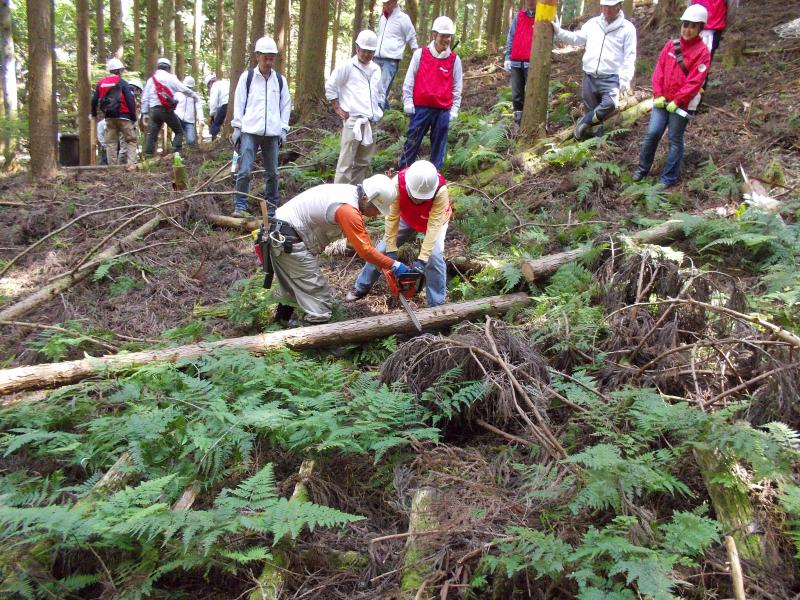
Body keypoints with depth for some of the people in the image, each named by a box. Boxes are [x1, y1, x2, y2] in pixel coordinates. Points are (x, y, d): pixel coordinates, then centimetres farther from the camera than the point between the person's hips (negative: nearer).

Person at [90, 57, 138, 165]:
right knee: (131, 140, -1)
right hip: (123, 116, -5)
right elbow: (130, 101, -12)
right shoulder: (122, 83, -5)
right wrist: (134, 117, -5)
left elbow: (94, 100, 14)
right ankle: (130, 163, -15)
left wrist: (94, 114, 29)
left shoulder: (101, 83, 11)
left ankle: (112, 166, 7)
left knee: (110, 142, 10)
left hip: (109, 117, 5)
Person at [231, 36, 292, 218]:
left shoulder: (280, 80, 9)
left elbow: (286, 105, 13)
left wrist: (283, 129, 6)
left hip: (272, 133, 3)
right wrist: (237, 128, -1)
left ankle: (272, 206, 21)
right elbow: (239, 104, 3)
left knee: (272, 172, 9)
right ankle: (240, 206, -3)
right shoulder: (247, 77, 2)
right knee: (245, 170, -9)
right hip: (250, 131, -2)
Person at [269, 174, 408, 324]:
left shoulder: (350, 193, 5)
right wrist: (394, 265, -13)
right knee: (319, 297, -6)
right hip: (289, 241, -10)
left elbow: (362, 238, 12)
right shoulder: (348, 209, -25)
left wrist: (384, 264, 8)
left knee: (293, 286, 27)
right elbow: (365, 249, -23)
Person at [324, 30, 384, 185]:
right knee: (346, 162, -9)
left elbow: (380, 92, 29)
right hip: (353, 121, -6)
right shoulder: (347, 67, -2)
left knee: (363, 162, 9)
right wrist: (338, 109, -2)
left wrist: (377, 111, 17)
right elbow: (330, 86, -1)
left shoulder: (376, 69, 16)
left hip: (370, 122, 7)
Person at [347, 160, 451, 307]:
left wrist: (421, 259, -43)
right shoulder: (397, 183, -38)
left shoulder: (440, 191, -42)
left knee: (434, 256, -19)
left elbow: (433, 226, -39)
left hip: (435, 219, -2)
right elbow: (392, 217, -30)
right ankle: (362, 287, 22)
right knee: (383, 249, 3)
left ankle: (436, 304, -5)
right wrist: (391, 251, -30)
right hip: (407, 218, 2)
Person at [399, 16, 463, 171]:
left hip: (443, 111, 1)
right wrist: (408, 102, -1)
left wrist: (454, 109, 3)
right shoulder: (420, 54, 0)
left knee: (439, 145, 7)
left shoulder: (455, 59, 3)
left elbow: (457, 87, 8)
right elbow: (409, 80, 3)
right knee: (412, 142, 5)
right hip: (420, 108, -1)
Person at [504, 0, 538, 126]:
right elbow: (511, 37, 13)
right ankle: (519, 122, 15)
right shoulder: (518, 16, 12)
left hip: (532, 63, -4)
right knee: (516, 95, 7)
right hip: (516, 62, 4)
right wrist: (507, 57, 5)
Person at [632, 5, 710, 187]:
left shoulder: (702, 51, -8)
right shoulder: (671, 44, 5)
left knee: (675, 140, 4)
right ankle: (642, 169, 16)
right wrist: (658, 95, -5)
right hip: (662, 100, 4)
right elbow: (659, 70, 4)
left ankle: (669, 178, 12)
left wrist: (676, 101, -16)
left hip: (683, 104, -4)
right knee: (652, 133, 0)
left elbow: (695, 81, -13)